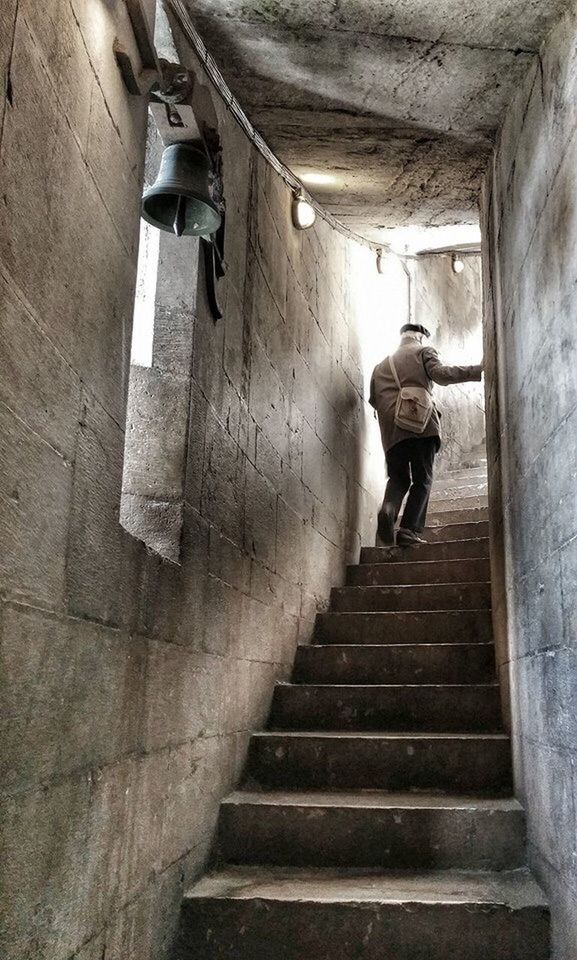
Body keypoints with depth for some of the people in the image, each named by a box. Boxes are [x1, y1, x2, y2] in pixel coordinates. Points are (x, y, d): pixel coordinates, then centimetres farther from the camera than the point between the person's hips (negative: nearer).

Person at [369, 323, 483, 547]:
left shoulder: (382, 365, 26)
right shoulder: (423, 351, 13)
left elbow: (373, 398, 19)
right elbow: (441, 374, -6)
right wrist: (478, 370, -8)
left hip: (391, 428, 4)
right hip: (421, 422, -4)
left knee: (398, 478, 10)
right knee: (422, 480, 1)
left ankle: (389, 508, -21)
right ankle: (409, 530, -12)